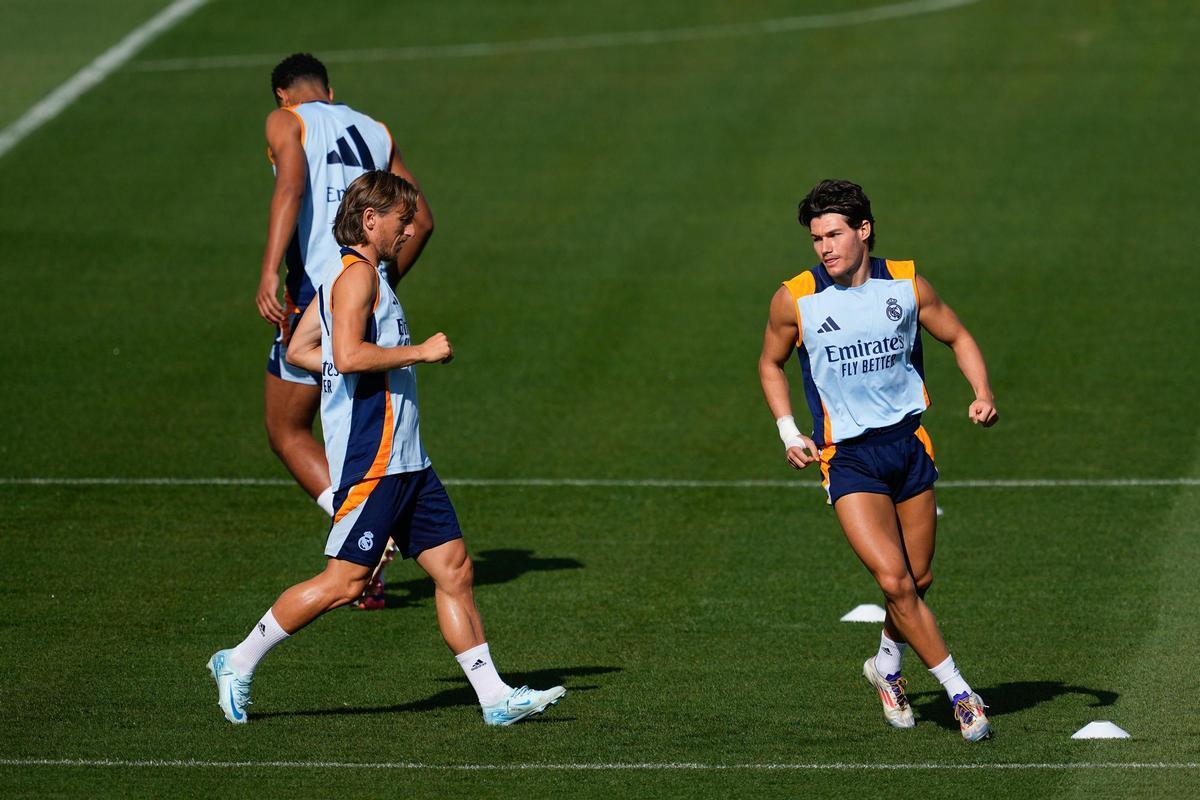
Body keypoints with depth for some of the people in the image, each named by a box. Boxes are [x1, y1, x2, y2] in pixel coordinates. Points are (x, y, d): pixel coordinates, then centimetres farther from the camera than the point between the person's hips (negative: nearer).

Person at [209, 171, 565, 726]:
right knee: (346, 581, -8)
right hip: (371, 463, -10)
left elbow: (299, 351, 24)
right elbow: (349, 354, -26)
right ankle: (238, 664, 4)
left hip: (405, 462, 10)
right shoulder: (358, 275, -12)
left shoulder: (354, 276, 18)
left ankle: (494, 696, 4)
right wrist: (420, 352, -17)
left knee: (453, 568, 5)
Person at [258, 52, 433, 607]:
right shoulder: (374, 132, 20)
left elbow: (291, 186, -16)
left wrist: (269, 271, -24)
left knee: (287, 432, 6)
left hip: (315, 293, -5)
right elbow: (421, 219, 18)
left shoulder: (287, 120, 4)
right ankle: (369, 579, 10)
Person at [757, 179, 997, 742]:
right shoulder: (795, 299, -6)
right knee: (894, 580, -16)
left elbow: (957, 337, 12)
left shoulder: (906, 285, -2)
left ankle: (887, 666, 37)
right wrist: (789, 432, 1)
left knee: (918, 579, 8)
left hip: (909, 442, 3)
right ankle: (959, 692, -6)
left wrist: (983, 392, -4)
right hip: (847, 456, -3)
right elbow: (771, 363, 12)